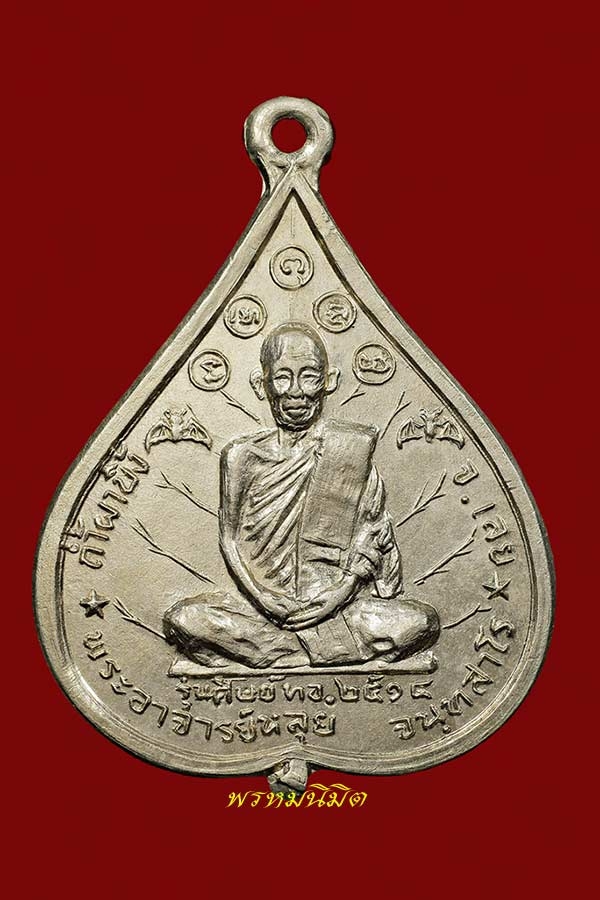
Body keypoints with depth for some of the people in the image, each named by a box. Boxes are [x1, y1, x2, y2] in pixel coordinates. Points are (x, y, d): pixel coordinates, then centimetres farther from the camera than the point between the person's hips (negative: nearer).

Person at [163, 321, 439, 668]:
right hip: (263, 601, 1)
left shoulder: (352, 450, 1)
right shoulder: (242, 457, 4)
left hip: (338, 603, -1)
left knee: (422, 621, -25)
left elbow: (372, 534, 1)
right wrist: (261, 597, -8)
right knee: (182, 620, -24)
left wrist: (339, 593, -10)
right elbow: (230, 539, 6)